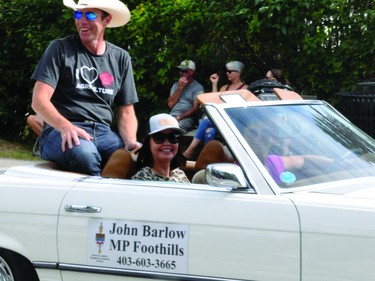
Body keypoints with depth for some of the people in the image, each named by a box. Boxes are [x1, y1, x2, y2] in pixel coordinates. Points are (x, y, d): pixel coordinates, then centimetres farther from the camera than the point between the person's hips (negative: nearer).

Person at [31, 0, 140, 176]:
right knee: (84, 152, -39)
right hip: (61, 132, -2)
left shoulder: (121, 58, 16)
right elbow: (39, 101, -5)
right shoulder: (60, 49, 5)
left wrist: (131, 143, -6)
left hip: (103, 133, 3)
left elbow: (126, 112, 17)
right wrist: (65, 126, -24)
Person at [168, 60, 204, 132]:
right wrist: (180, 88, 1)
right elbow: (170, 104, 9)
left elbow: (195, 108, -8)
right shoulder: (176, 85, 21)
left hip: (186, 118, -5)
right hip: (172, 115, 5)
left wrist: (179, 117, -18)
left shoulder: (198, 87, 3)